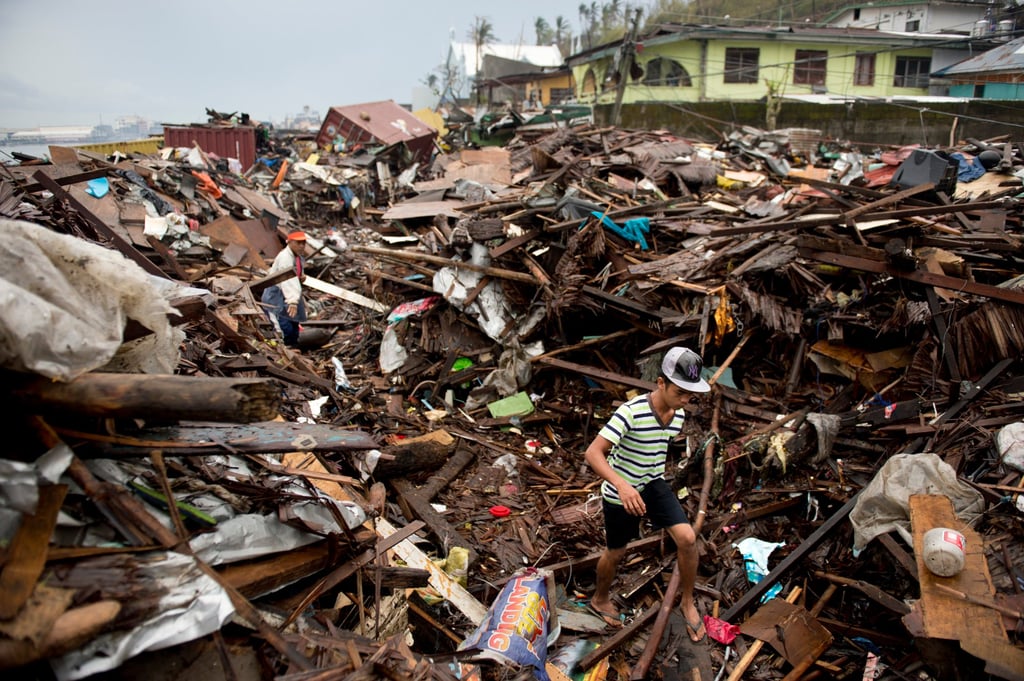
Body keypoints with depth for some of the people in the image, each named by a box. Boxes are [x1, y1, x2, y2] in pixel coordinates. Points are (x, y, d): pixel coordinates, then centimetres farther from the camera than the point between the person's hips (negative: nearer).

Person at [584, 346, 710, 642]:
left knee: (687, 538, -13)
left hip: (654, 485, 5)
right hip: (621, 492, -5)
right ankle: (600, 599, 44)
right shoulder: (631, 412, -30)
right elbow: (593, 453, -34)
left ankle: (688, 602, 12)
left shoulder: (678, 416, -6)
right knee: (615, 552, 14)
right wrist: (622, 485, -47)